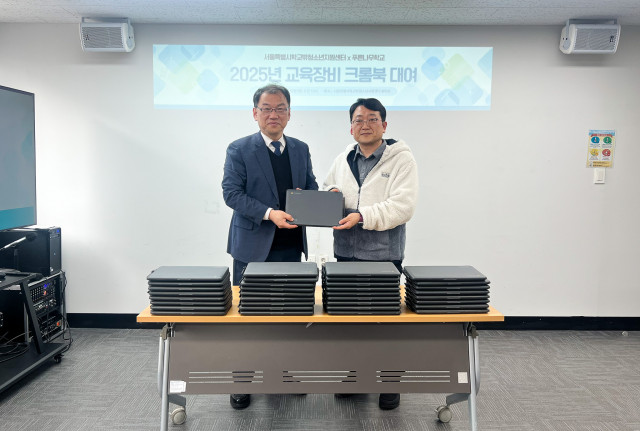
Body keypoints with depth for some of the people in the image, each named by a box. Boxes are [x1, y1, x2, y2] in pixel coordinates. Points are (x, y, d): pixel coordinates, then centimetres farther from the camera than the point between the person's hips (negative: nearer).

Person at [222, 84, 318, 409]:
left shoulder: (301, 149, 10)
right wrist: (269, 213, -23)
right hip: (253, 246, -4)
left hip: (290, 246, 4)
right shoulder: (239, 150, -3)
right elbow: (231, 193, -12)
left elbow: (311, 187, 13)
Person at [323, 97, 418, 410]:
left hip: (384, 254, -4)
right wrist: (330, 195, -1)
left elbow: (402, 206, -16)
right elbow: (327, 189, 23)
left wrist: (362, 216, -25)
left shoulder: (401, 159, -6)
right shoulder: (343, 160, 10)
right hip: (346, 252, 5)